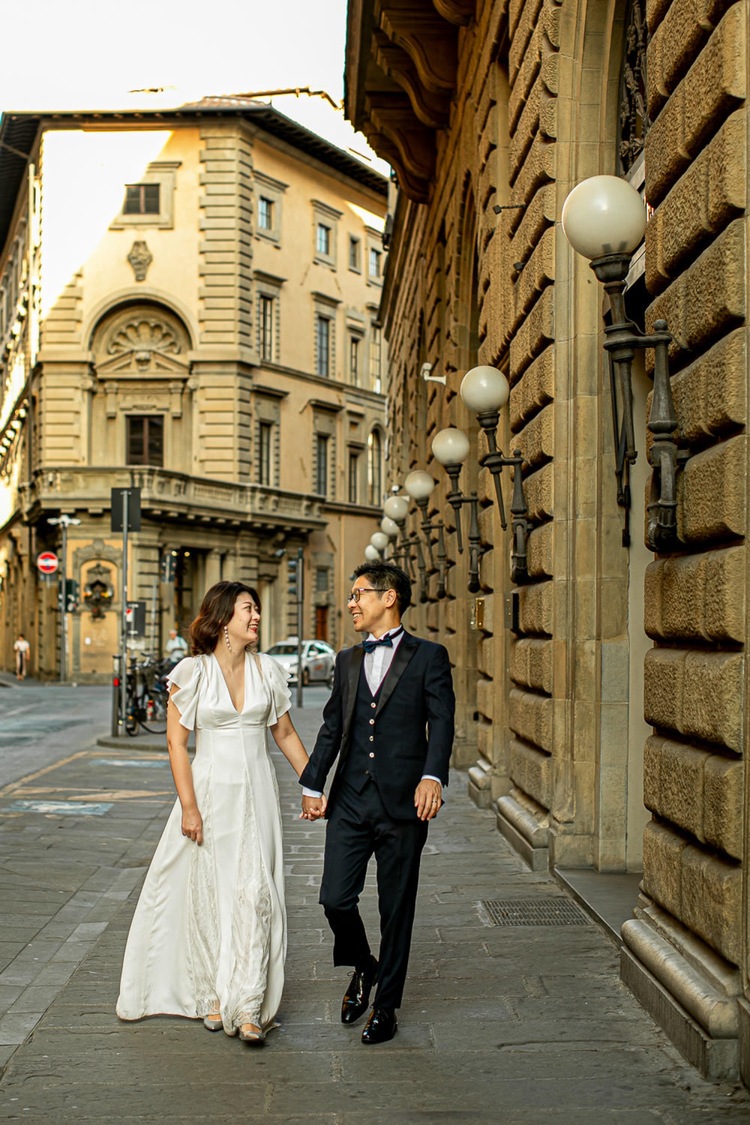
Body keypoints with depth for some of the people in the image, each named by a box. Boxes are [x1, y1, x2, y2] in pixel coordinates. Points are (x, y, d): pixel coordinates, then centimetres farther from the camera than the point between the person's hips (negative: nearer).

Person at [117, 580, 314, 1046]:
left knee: (255, 892, -7)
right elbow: (177, 742, -5)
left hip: (256, 796, 2)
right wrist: (189, 806, -11)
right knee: (208, 893, 6)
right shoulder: (192, 671, -5)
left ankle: (248, 1006, -5)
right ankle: (212, 996, 22)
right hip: (210, 793, -2)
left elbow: (286, 734, 13)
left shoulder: (267, 670, 4)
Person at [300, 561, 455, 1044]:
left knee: (397, 909, 5)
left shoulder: (428, 656, 0)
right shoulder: (348, 661, 15)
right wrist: (313, 784, 15)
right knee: (335, 899, -1)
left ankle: (386, 1006, 21)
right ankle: (363, 967, 29)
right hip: (350, 801, 4)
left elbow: (441, 721, -9)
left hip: (402, 804, -4)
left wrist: (432, 776, -24)